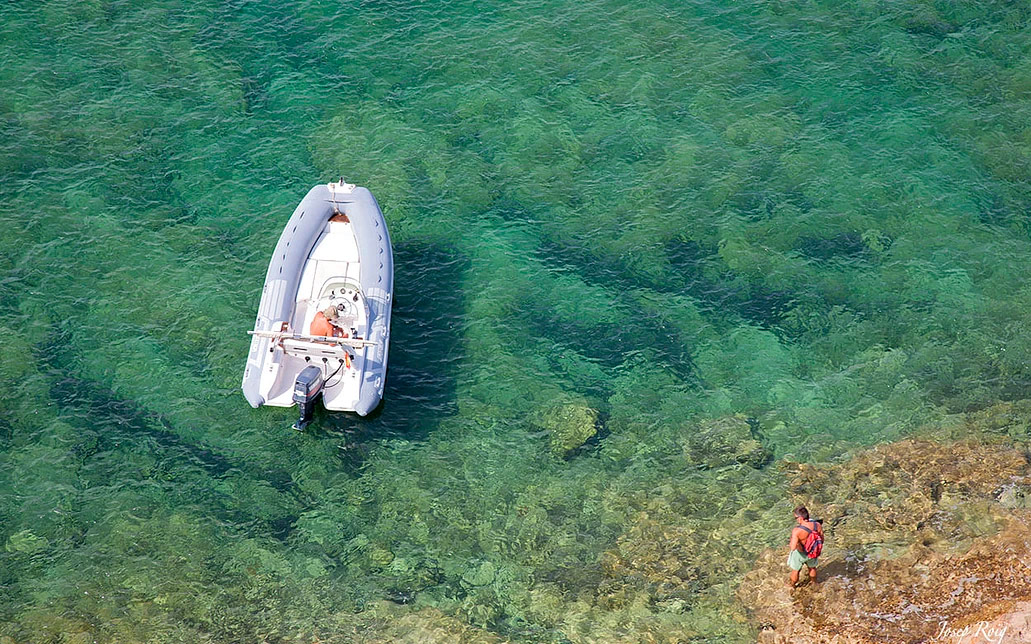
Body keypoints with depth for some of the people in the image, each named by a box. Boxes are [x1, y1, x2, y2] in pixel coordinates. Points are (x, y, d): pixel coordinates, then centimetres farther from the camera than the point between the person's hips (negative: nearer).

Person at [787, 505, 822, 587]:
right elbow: (821, 539, -8)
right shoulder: (817, 525, -24)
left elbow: (793, 547, -42)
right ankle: (814, 582, 59)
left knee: (795, 570, 26)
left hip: (800, 553, -4)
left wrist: (790, 546, -19)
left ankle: (792, 585, 51)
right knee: (812, 567, 34)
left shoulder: (796, 531, -39)